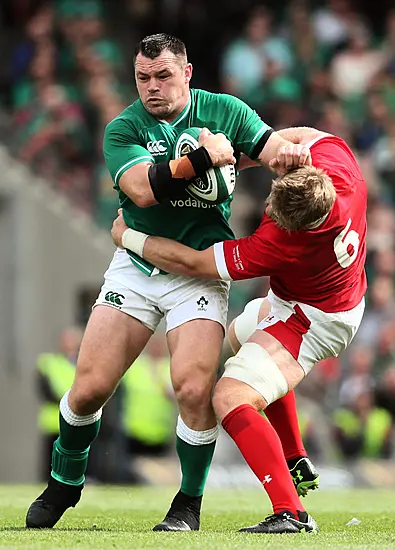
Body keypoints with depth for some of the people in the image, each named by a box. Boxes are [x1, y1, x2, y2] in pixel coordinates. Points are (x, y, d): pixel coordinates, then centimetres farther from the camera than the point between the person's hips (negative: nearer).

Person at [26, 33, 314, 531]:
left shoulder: (223, 111, 0)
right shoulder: (123, 129, -4)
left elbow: (274, 146, -4)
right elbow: (143, 189, -20)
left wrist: (293, 151, -28)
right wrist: (202, 158, -28)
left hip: (200, 272, -1)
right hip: (135, 267, 1)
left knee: (194, 389, -18)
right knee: (90, 387, -4)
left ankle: (189, 503, 3)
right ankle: (65, 482, 23)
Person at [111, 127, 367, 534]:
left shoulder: (281, 244, -40)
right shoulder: (340, 165, -25)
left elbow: (193, 263, -26)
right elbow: (307, 135, 2)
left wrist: (128, 236, -12)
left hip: (311, 323, -10)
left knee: (231, 398, -23)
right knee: (240, 334, 35)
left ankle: (290, 512, -28)